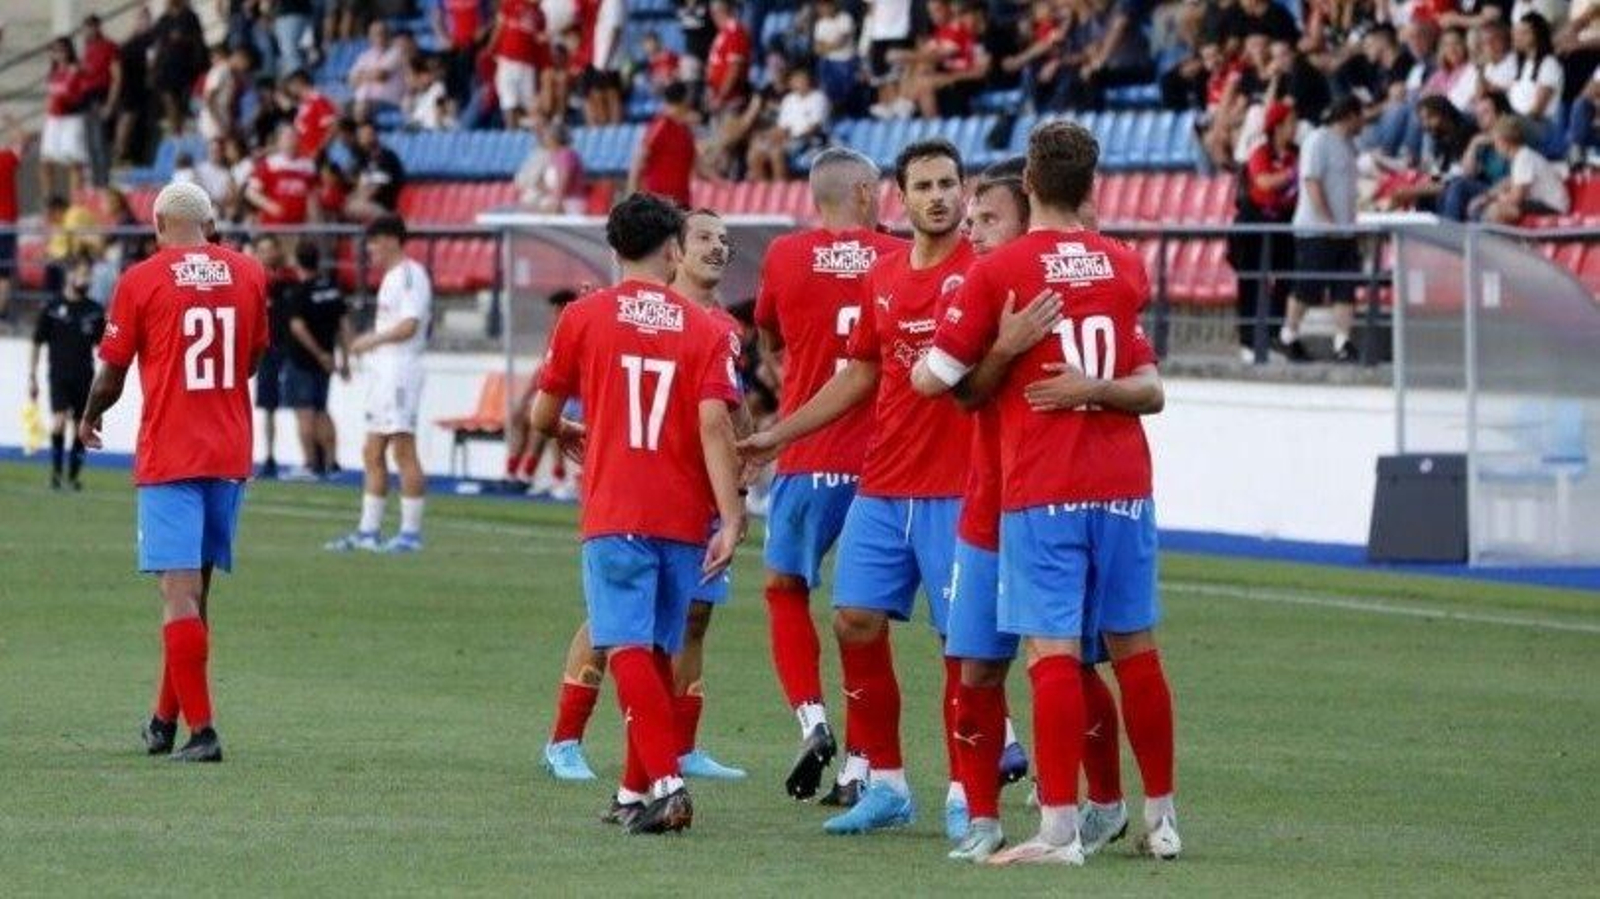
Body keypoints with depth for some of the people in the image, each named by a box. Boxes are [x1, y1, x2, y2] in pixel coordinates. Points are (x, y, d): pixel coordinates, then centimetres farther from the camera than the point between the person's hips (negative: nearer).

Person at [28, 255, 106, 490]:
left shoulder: (94, 310, 6)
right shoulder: (52, 308, 0)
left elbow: (102, 346, 13)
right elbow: (36, 344, 5)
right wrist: (32, 378, 2)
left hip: (85, 378, 3)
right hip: (59, 376, -3)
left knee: (81, 427, 3)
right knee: (59, 421, -18)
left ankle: (74, 475, 15)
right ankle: (55, 469, -2)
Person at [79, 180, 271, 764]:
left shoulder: (140, 281, -5)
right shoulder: (248, 274, 6)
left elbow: (112, 373, 2)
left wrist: (89, 419, 23)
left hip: (168, 457, -5)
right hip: (231, 453, 5)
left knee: (179, 589, -8)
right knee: (196, 587, 15)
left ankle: (201, 730, -17)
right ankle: (166, 719, 25)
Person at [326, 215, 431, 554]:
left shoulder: (411, 275, -11)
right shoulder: (391, 277, 19)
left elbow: (409, 325, -19)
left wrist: (371, 340, -10)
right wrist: (369, 339, 9)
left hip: (400, 370, -11)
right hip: (381, 371, 11)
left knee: (403, 450, -9)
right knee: (372, 454, 10)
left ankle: (411, 532, -7)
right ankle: (368, 531, 13)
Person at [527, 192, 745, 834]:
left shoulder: (583, 317, 1)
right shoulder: (705, 329, 3)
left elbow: (542, 415, 8)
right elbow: (714, 425, -9)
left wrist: (569, 435, 32)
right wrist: (731, 518, -12)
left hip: (615, 514, -2)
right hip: (684, 516, 2)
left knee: (628, 647, -8)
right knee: (657, 650, 15)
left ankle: (664, 783, -24)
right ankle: (635, 792, 22)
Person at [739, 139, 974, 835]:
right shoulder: (883, 276, 13)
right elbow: (859, 374, 23)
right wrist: (779, 434, 23)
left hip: (955, 490, -6)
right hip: (882, 487, 6)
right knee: (855, 622, 3)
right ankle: (884, 783, 12)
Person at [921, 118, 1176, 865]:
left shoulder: (997, 271, -5)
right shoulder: (1125, 266, 8)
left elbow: (935, 377, -1)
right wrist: (1093, 388, 4)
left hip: (1040, 494, -4)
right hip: (1123, 487, 4)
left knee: (1053, 652, -7)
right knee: (1134, 650, 11)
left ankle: (1059, 830, -12)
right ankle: (1161, 818, 19)